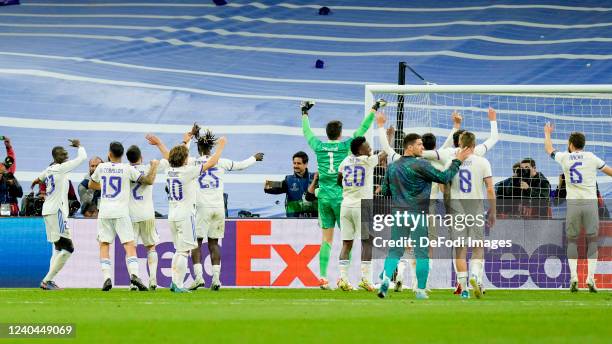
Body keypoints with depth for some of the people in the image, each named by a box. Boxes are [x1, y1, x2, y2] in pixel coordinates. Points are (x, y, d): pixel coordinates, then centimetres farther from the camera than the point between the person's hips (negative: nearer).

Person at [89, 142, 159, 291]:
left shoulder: (102, 167, 7)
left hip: (104, 212, 2)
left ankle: (107, 277, -6)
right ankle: (133, 274, -22)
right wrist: (154, 166, 15)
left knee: (104, 245, 7)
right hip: (121, 212, -2)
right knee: (129, 245, -3)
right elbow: (149, 181, -1)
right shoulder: (127, 169, -1)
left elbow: (91, 185, 23)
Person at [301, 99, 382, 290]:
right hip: (341, 196, -4)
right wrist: (374, 109, 11)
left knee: (326, 239, 7)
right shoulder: (345, 146, -5)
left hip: (324, 197, 4)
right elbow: (362, 129, 2)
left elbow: (307, 132, 22)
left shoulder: (319, 147, 3)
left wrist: (305, 113, 36)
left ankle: (323, 277, 2)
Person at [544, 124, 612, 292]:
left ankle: (573, 276, -6)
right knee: (592, 241, 5)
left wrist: (547, 134, 44)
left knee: (572, 240, 9)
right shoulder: (591, 158, 2)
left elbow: (549, 149, 25)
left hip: (573, 203, 1)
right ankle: (590, 278, -6)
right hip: (590, 202, -1)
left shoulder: (564, 158, 5)